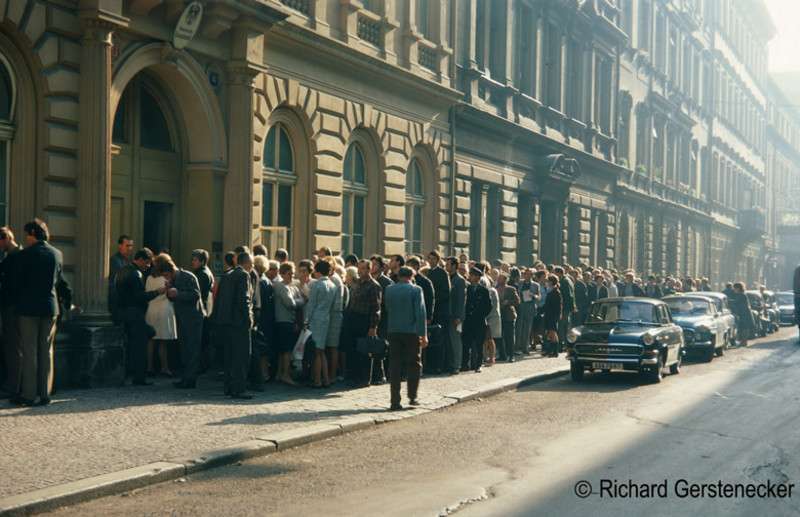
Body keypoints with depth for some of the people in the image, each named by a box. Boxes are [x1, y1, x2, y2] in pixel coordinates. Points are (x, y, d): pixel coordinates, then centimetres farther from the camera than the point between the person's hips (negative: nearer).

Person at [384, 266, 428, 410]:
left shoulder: (389, 289, 3)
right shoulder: (416, 290, -8)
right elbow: (420, 313, -13)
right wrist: (423, 334, -11)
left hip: (394, 331, 3)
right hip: (412, 331, -3)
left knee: (394, 366, 4)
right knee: (415, 364, 12)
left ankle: (395, 401, 2)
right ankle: (412, 397, 10)